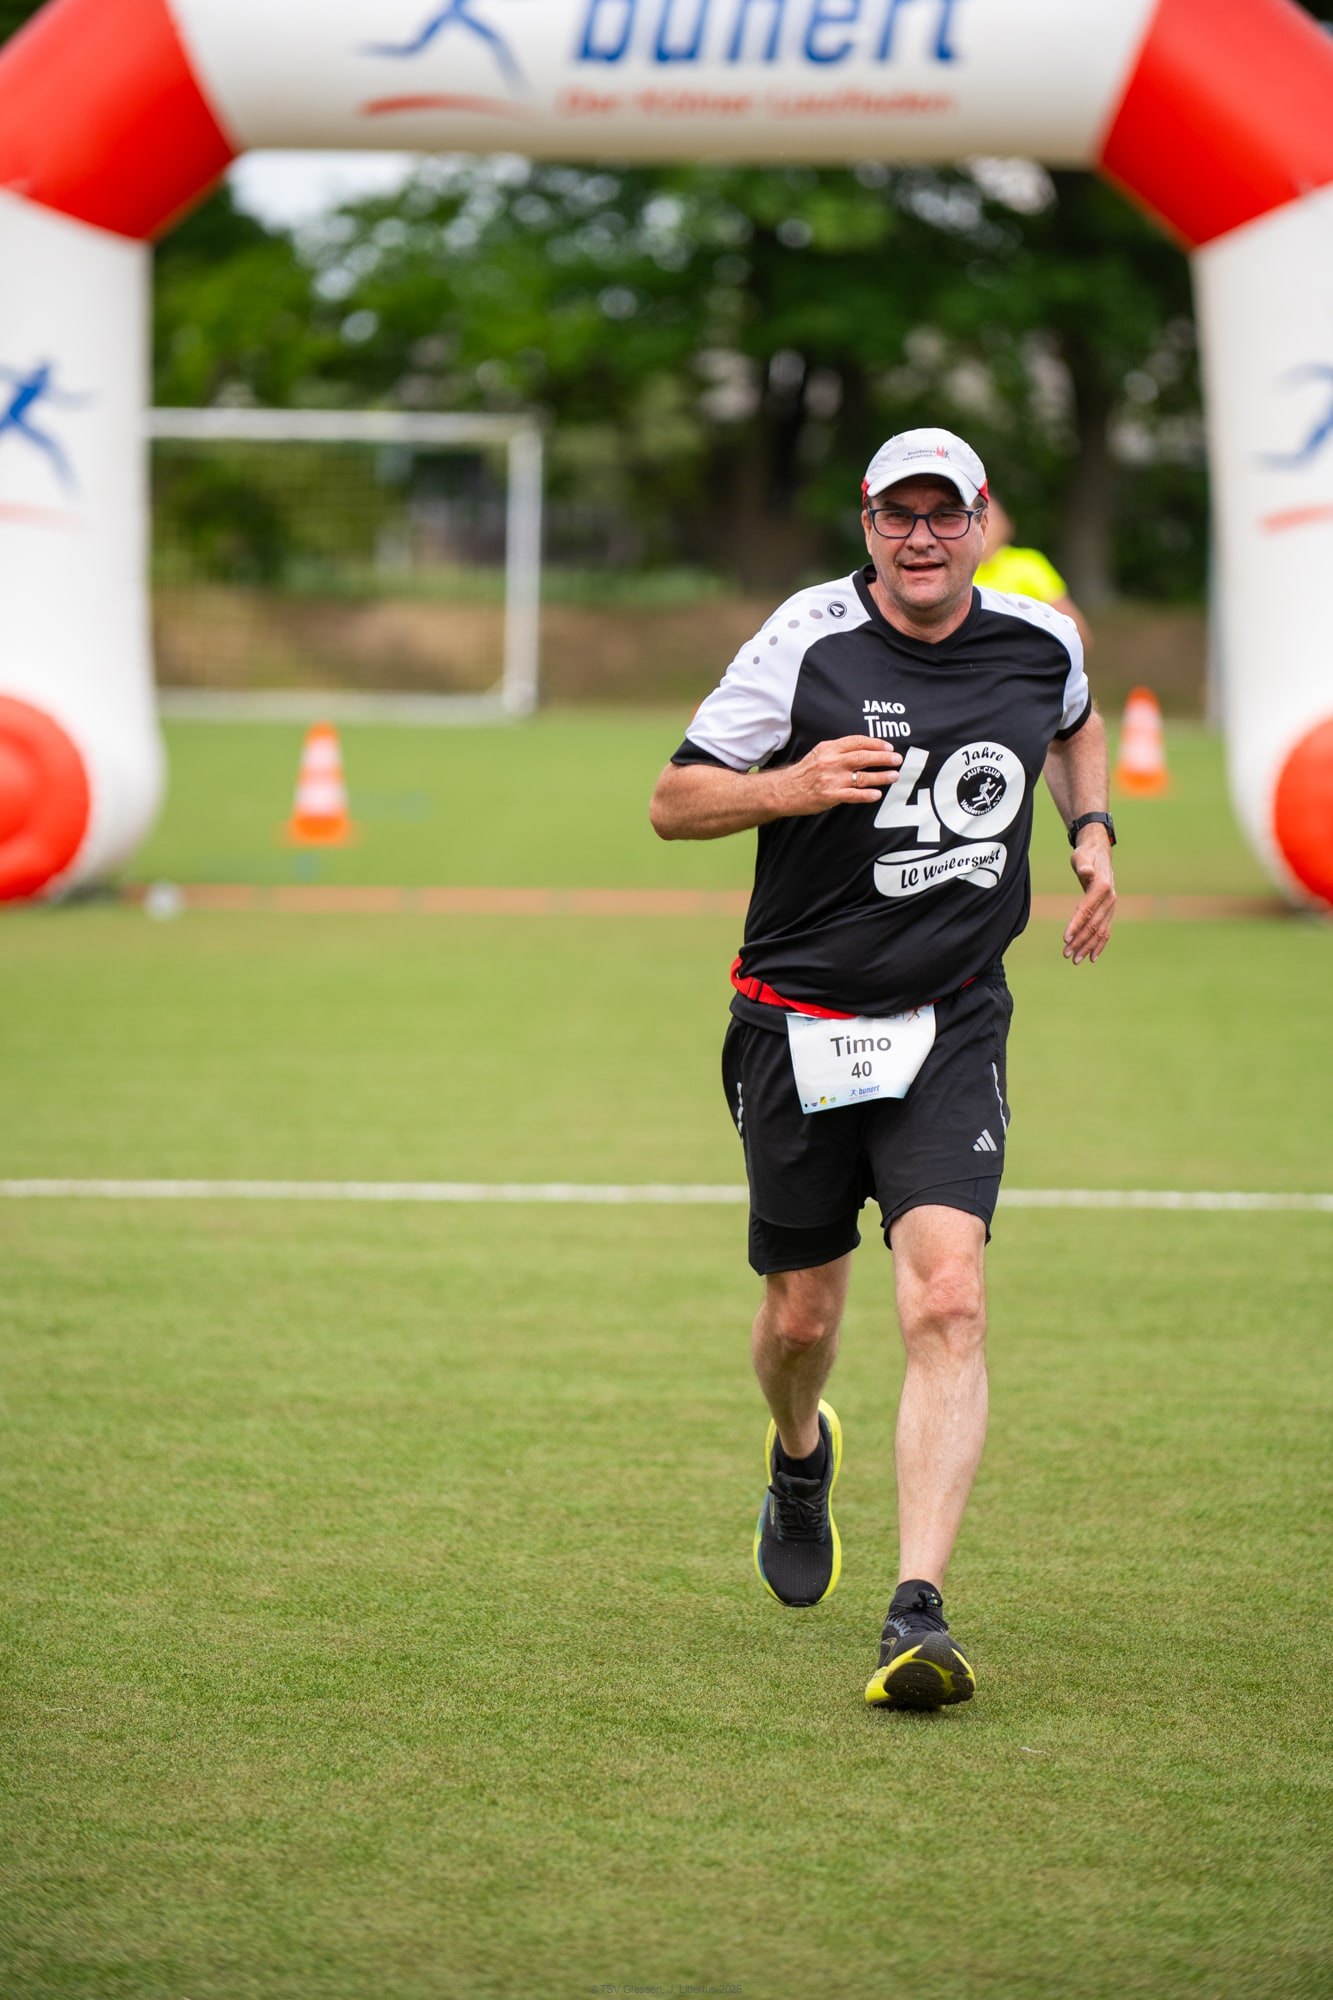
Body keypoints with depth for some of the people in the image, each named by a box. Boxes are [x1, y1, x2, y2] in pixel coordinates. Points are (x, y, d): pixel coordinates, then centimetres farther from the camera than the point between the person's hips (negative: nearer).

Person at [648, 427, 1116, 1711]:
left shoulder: (1041, 643, 1)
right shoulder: (808, 640, -9)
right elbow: (673, 802, -6)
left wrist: (1091, 832, 10)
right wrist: (792, 786, -25)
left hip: (951, 1028, 1)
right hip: (798, 1026, -1)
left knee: (948, 1301, -19)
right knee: (800, 1318, 10)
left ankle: (919, 1614, -23)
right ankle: (801, 1459, 48)